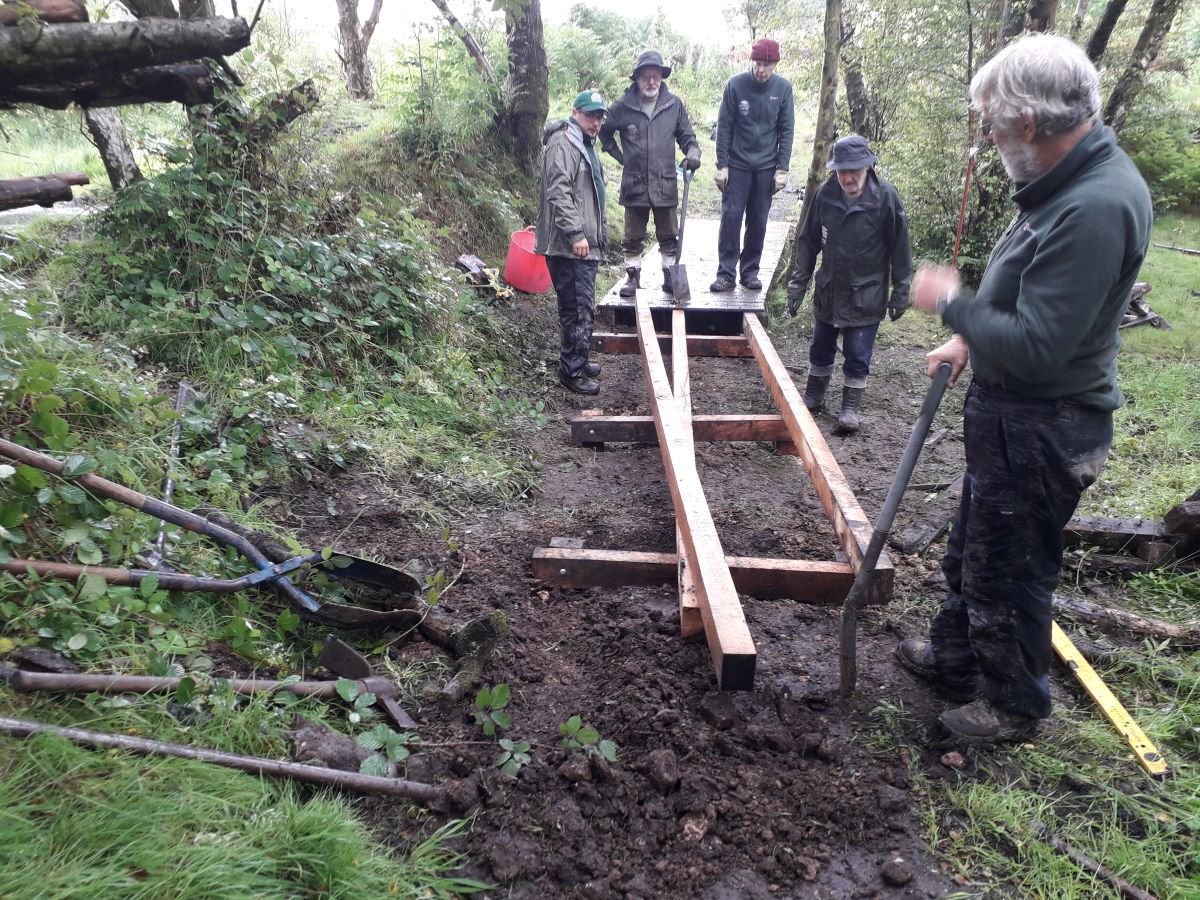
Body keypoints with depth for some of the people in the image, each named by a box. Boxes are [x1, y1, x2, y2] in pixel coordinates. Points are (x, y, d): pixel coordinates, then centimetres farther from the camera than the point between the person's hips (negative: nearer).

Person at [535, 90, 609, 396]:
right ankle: (572, 371, -2)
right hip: (569, 245, -10)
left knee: (580, 307, 17)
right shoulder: (563, 144, -12)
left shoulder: (586, 145, 23)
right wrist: (576, 234, -26)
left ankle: (577, 361, 29)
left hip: (586, 244, 10)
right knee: (579, 309, -9)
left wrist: (596, 236, 31)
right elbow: (558, 193, -22)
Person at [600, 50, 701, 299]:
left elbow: (686, 135, 12)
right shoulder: (623, 107, -1)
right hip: (634, 183, 0)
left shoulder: (674, 105, 2)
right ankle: (633, 276, 21)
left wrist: (692, 152, -8)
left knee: (669, 235, 8)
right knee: (633, 236, 9)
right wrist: (620, 156, 7)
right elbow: (604, 131, 14)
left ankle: (670, 276, 20)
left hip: (665, 183, 1)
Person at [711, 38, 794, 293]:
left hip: (766, 167, 2)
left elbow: (786, 130, 2)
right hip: (737, 165, -1)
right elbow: (724, 127, -3)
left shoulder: (783, 88, -1)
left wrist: (782, 168, -3)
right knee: (731, 217, -4)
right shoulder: (736, 85, -6)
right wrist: (722, 165, -6)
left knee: (758, 222, 5)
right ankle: (726, 273, 2)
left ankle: (750, 271, 16)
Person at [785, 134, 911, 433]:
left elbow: (899, 249, -7)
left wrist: (900, 293, -5)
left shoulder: (885, 197, -14)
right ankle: (814, 397, 35)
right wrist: (798, 282, 3)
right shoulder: (825, 194, -7)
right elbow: (808, 241, 3)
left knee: (857, 356, 3)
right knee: (821, 349, 17)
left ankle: (851, 407, 18)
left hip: (866, 294, -3)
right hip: (828, 291, 4)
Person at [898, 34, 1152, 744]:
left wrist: (952, 303, -16)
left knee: (1008, 574, 9)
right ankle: (956, 657, 46)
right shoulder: (1073, 180, 4)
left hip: (1040, 431, -10)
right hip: (1012, 414, 10)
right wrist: (971, 339, 9)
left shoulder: (1096, 207, -29)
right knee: (973, 549, 25)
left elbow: (1034, 347, -30)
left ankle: (1016, 705, 32)